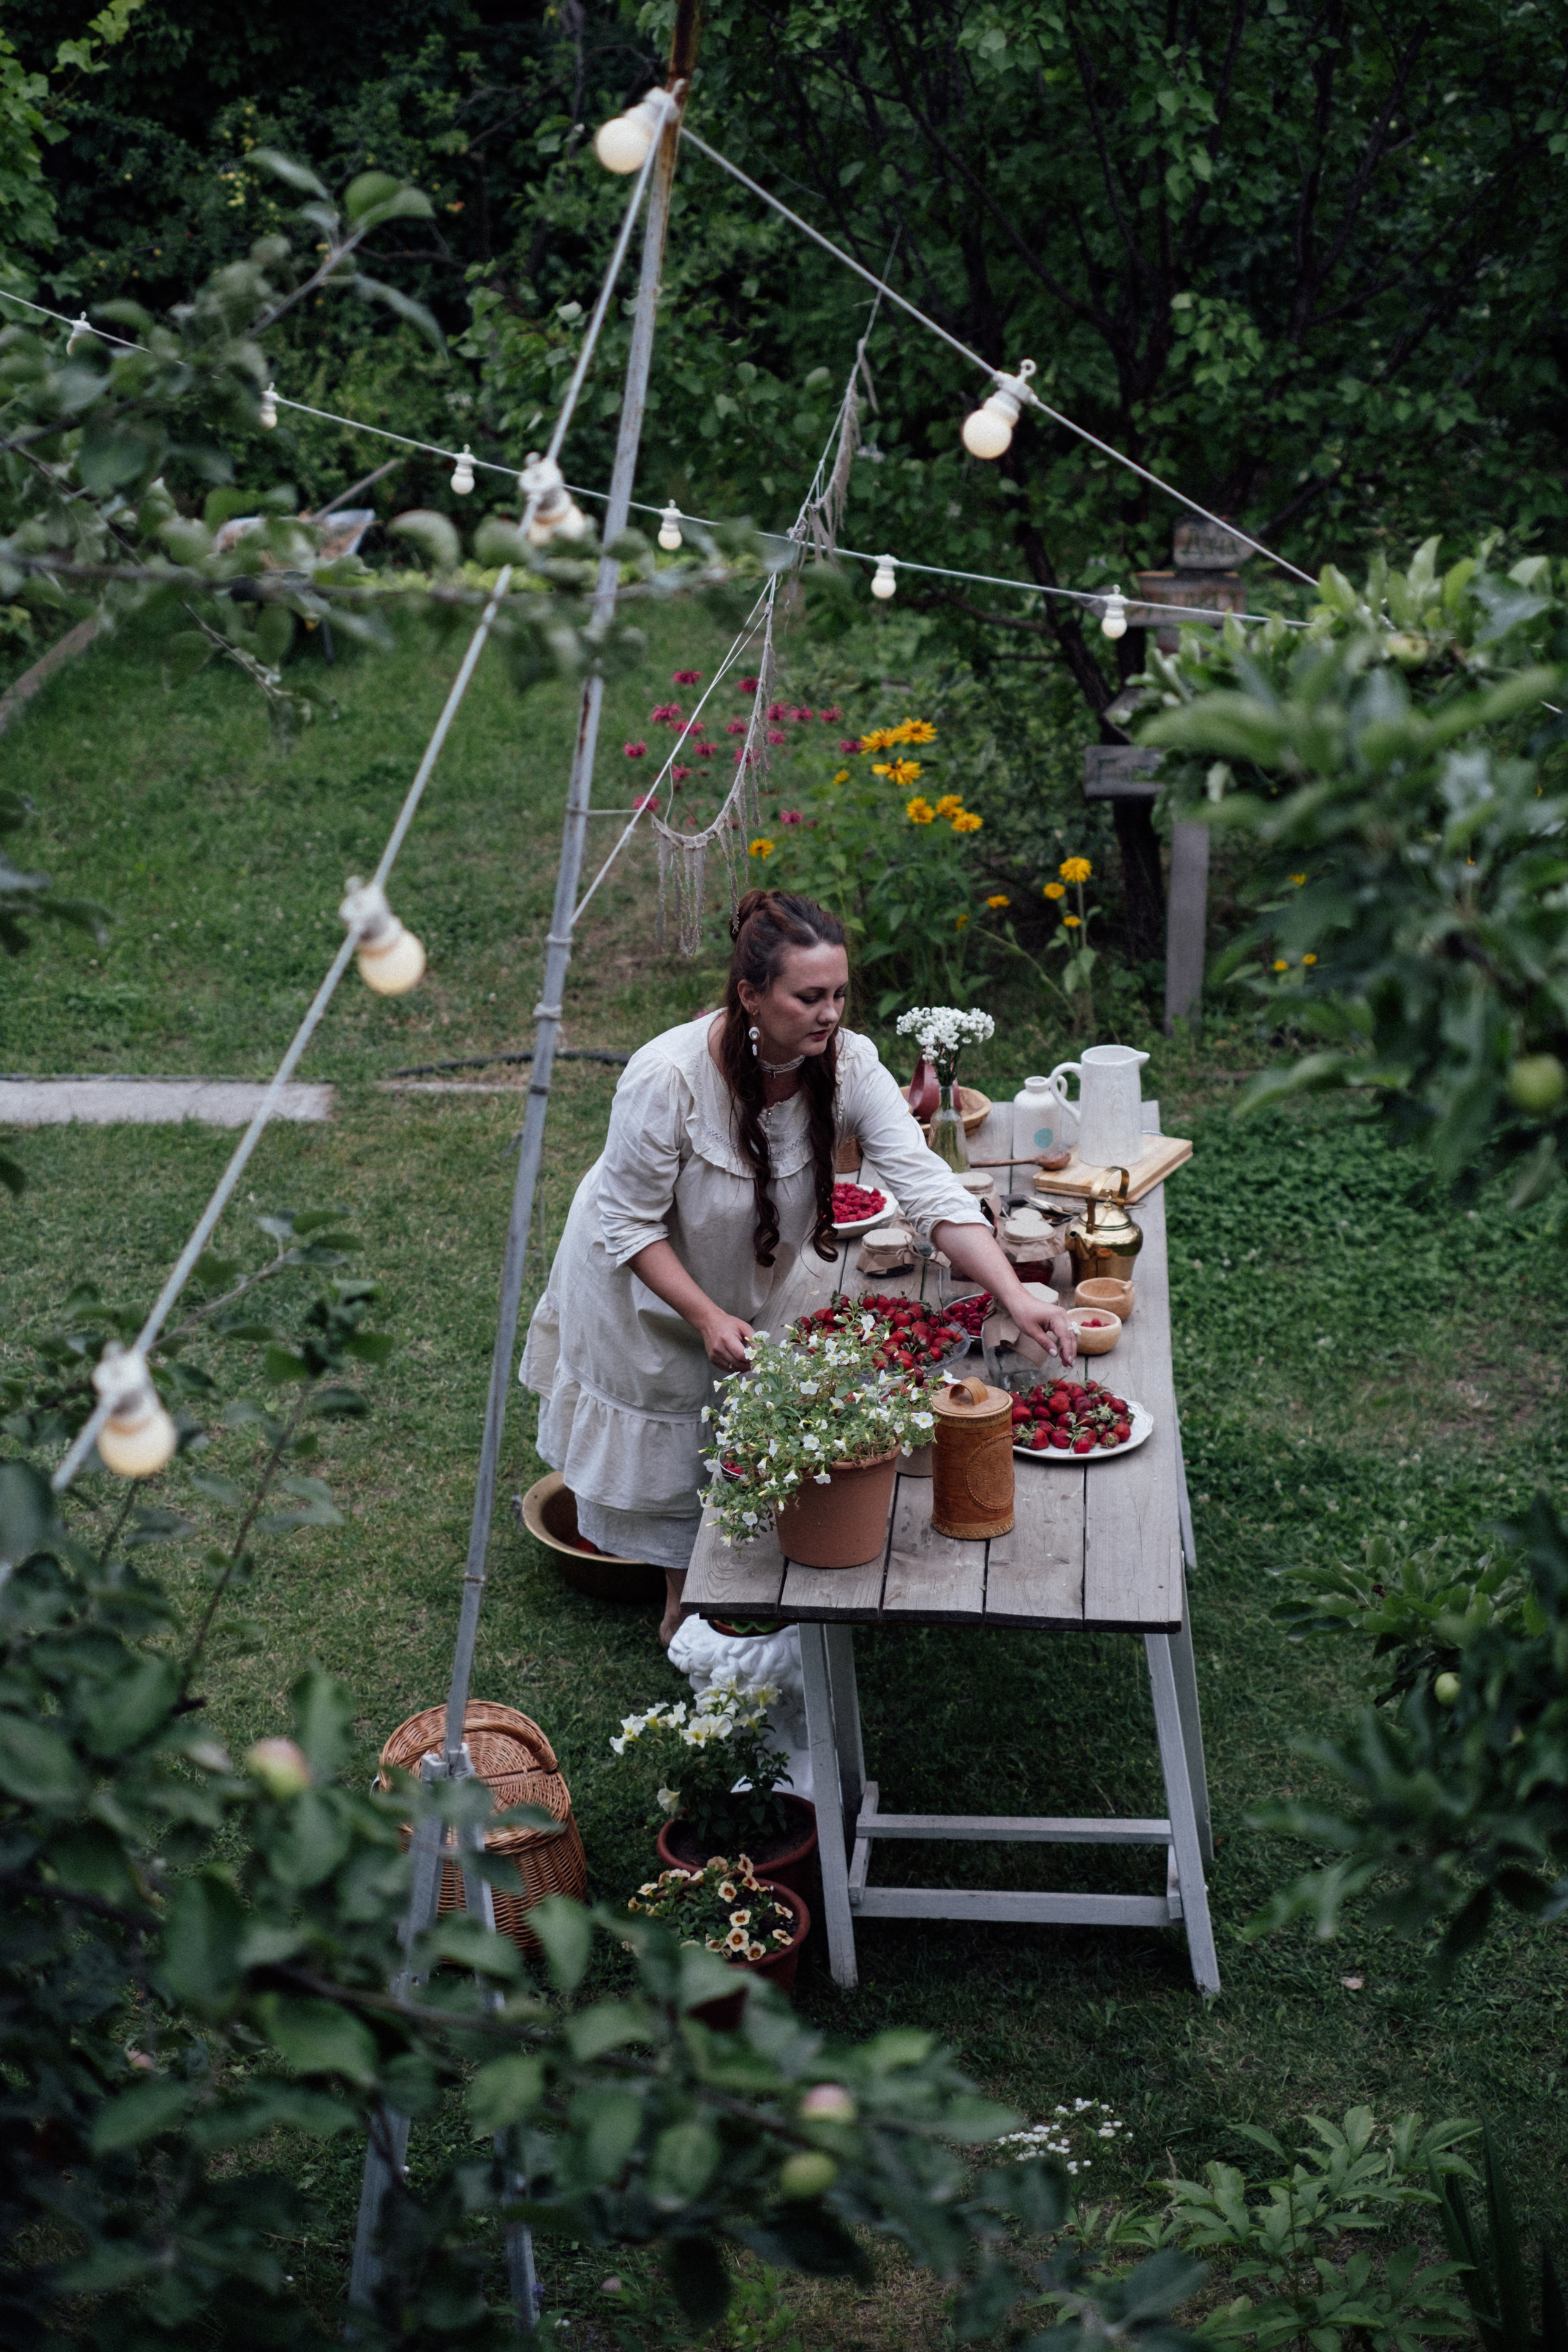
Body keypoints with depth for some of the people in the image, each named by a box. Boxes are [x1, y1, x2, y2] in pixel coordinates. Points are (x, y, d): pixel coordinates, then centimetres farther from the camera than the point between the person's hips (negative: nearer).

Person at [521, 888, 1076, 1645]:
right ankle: (684, 1599, 40)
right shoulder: (667, 1077, -37)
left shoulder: (850, 1064, -27)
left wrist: (1016, 1298, -45)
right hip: (650, 1282, -3)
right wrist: (708, 1318, -35)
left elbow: (931, 1189, -34)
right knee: (672, 1451, 15)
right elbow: (630, 1226, -27)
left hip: (766, 1274, 3)